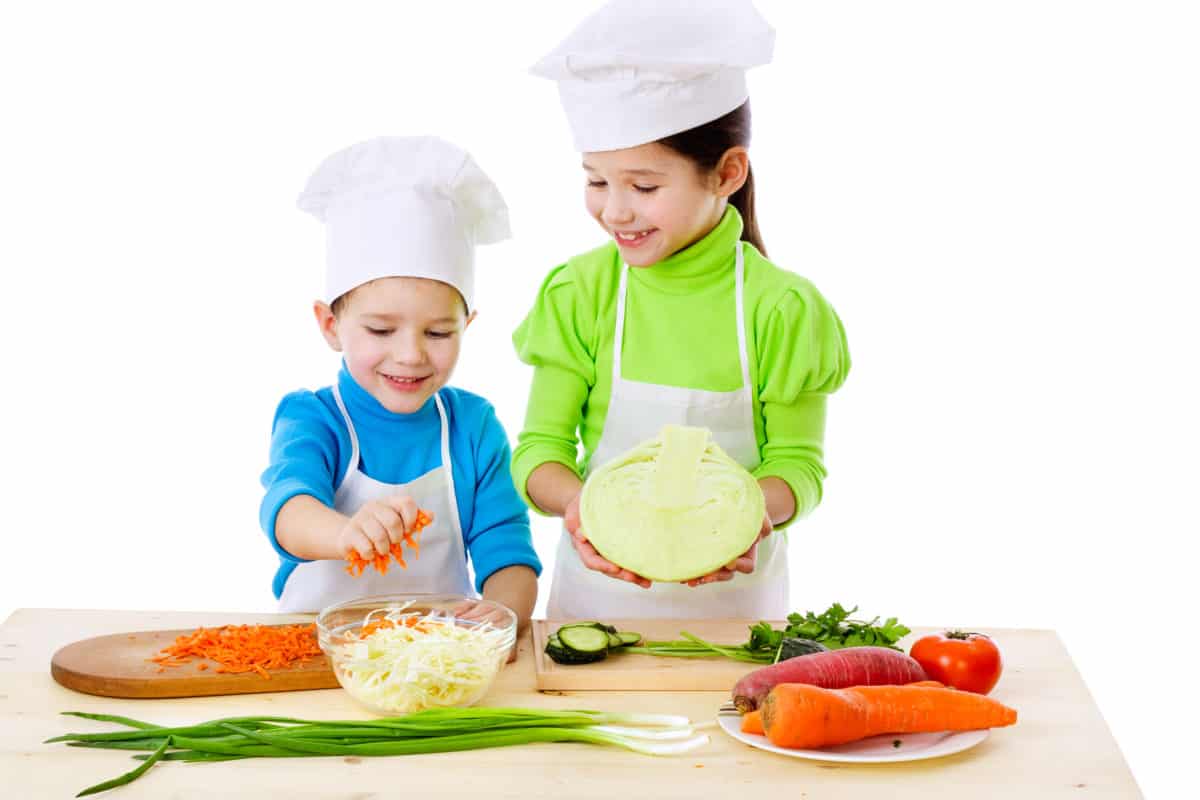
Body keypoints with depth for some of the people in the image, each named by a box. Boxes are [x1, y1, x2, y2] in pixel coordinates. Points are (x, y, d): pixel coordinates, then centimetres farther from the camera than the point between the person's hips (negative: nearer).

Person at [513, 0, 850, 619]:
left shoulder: (781, 307, -11)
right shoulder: (577, 294, -7)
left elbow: (798, 461, -7)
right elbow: (540, 446, -8)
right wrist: (574, 501, -30)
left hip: (732, 591, -1)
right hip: (599, 585, 1)